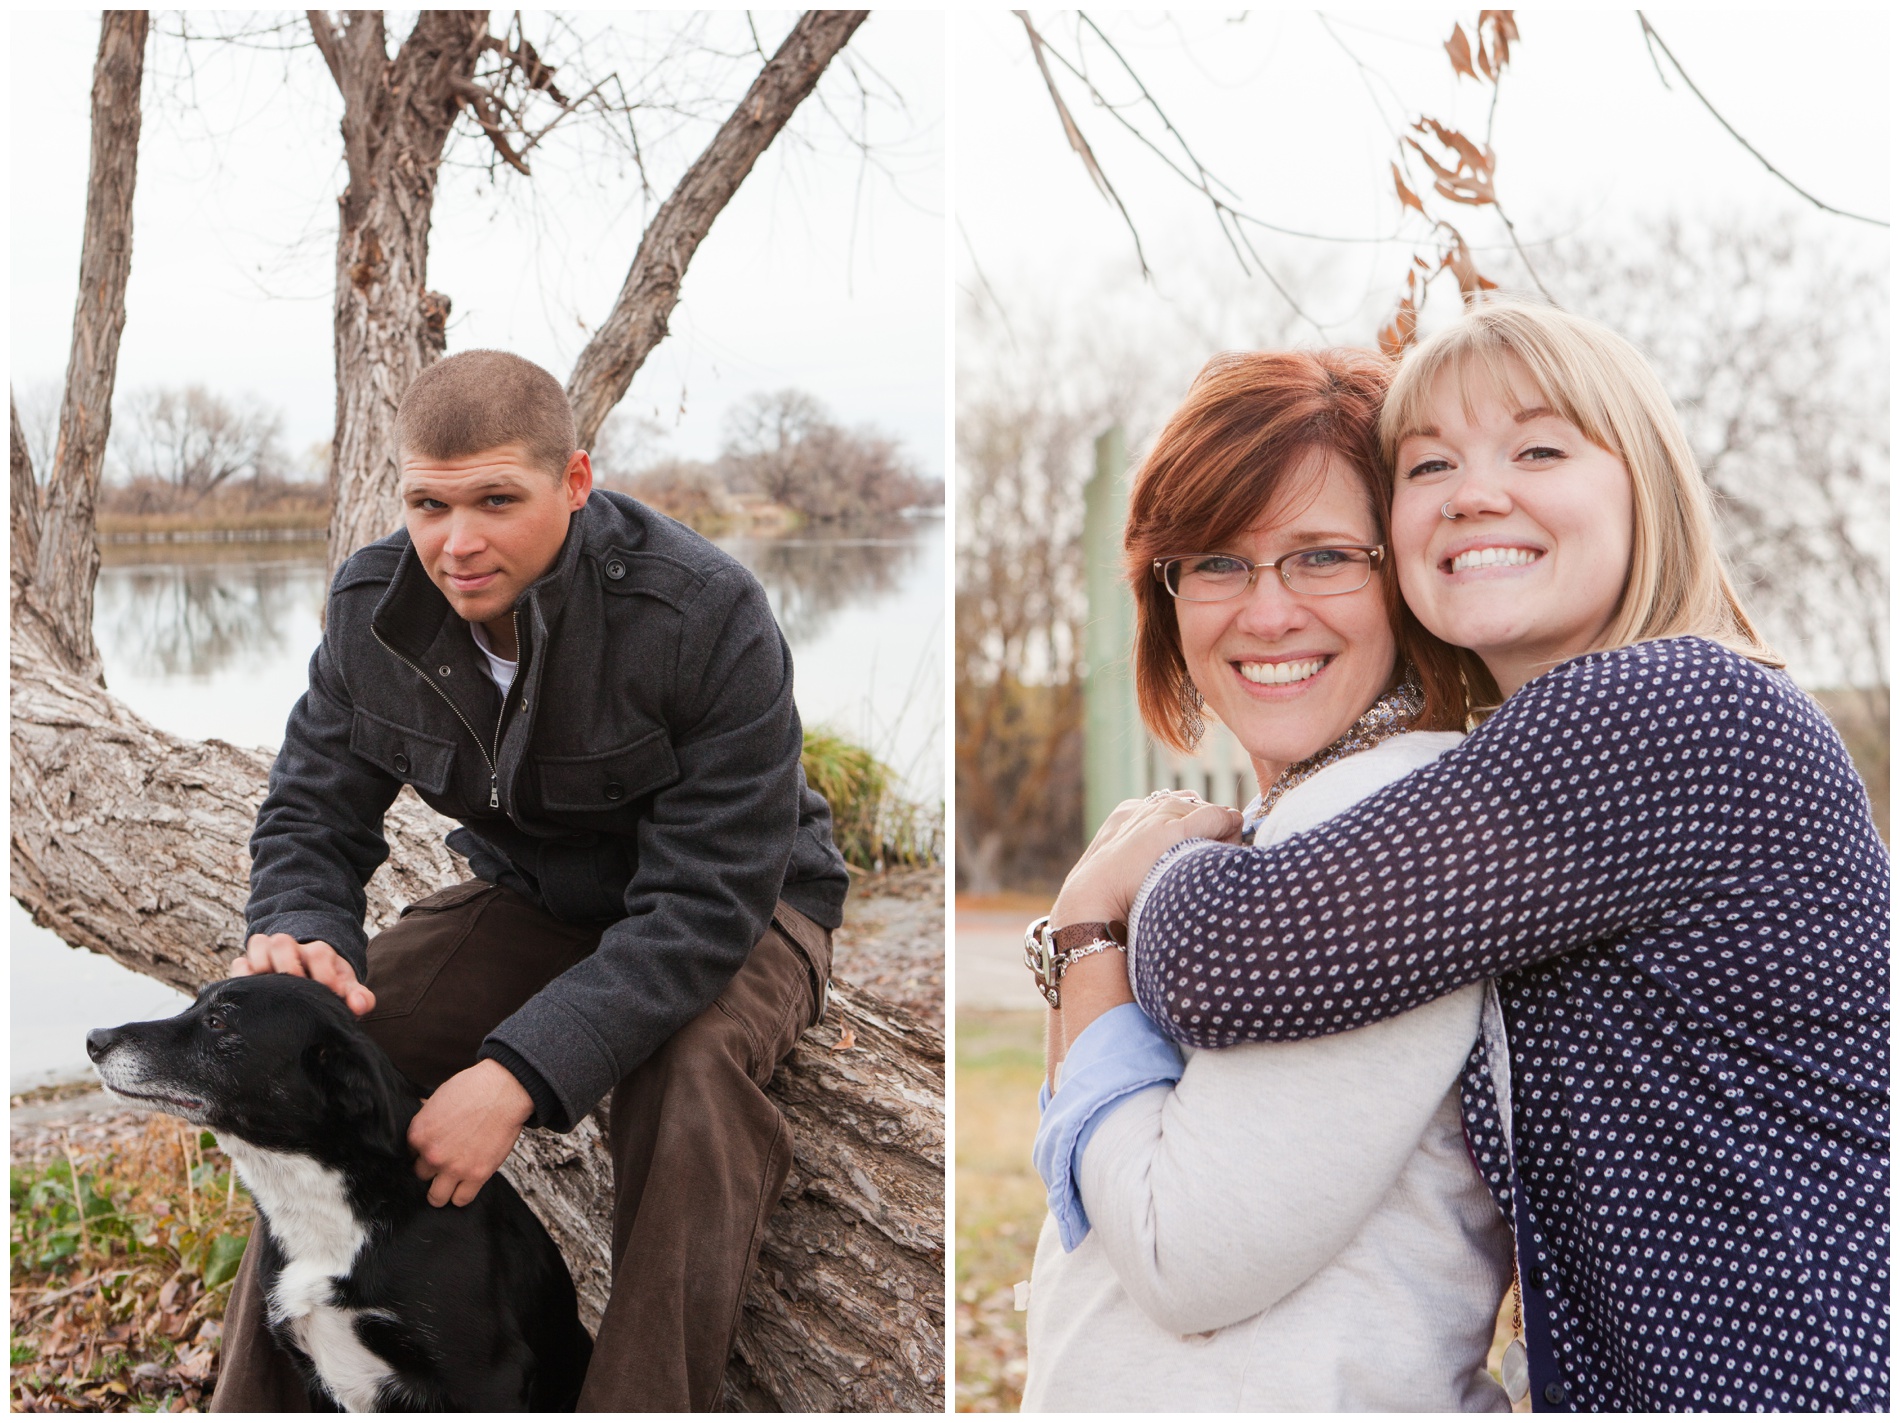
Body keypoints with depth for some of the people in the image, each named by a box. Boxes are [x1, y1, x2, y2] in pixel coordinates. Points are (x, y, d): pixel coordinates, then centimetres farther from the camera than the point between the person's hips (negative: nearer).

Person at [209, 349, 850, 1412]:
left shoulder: (707, 615, -30)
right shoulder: (373, 606, -11)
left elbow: (705, 898, -31)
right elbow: (314, 814, -1)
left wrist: (519, 1073, -41)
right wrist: (300, 935, -28)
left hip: (738, 910, -4)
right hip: (532, 902, 5)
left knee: (690, 1069, -37)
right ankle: (263, 1402, -2)